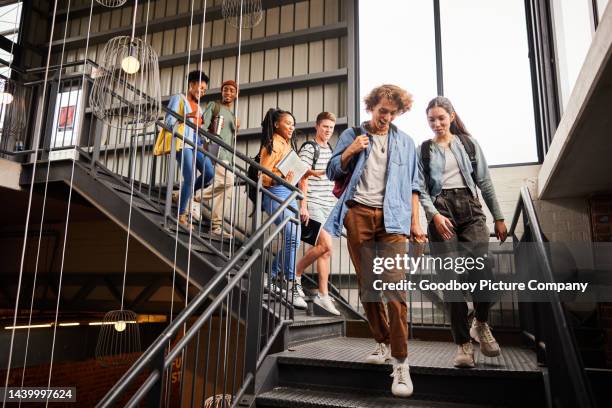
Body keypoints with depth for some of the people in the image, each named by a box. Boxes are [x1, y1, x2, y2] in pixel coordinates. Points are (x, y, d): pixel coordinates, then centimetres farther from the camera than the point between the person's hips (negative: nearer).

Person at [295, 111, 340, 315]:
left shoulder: (332, 151, 19)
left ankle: (322, 295, 12)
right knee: (326, 246, -14)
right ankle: (296, 272, 7)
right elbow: (303, 177, -9)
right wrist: (303, 205, -15)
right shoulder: (309, 148, -3)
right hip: (313, 203, -7)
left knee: (322, 248, 6)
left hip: (329, 204, 7)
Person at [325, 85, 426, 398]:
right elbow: (332, 173, 10)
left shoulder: (405, 142, 15)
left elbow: (413, 186, 13)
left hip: (392, 217, -1)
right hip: (358, 213, 1)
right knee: (366, 285, 5)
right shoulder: (351, 136, 13)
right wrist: (349, 152, -8)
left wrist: (415, 222, 3)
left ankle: (400, 361, -9)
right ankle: (382, 343, 21)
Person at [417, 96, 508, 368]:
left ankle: (480, 324, 14)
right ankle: (463, 343, 5)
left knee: (482, 273, -15)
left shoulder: (469, 143, 15)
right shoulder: (424, 150, 12)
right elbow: (421, 188, 4)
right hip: (440, 212, -1)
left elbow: (484, 182, 13)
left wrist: (499, 217, 10)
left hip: (470, 208, 1)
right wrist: (434, 214, -13)